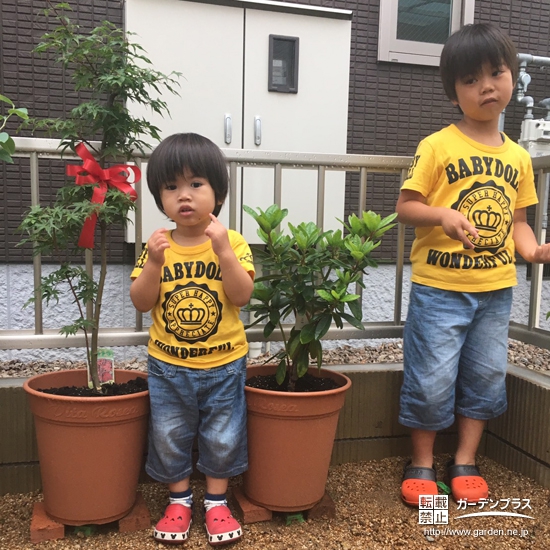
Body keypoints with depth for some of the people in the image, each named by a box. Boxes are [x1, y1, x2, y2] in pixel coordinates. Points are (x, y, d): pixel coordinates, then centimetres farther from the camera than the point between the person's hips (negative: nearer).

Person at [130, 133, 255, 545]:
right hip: (168, 365, 2)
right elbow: (141, 302, -7)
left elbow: (242, 296, -19)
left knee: (222, 438, 12)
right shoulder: (158, 246, -3)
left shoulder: (233, 242, -8)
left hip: (223, 364, -1)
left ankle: (217, 501, 32)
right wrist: (154, 262, -22)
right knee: (169, 437, 13)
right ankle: (179, 499, 35)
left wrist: (223, 251, -29)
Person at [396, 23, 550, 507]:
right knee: (431, 380, 1)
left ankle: (465, 462, 30)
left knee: (485, 376, 13)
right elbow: (405, 206, -7)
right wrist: (443, 215, -25)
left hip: (495, 289, 5)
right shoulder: (438, 146, -6)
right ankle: (422, 463, 23)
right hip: (439, 286, -5)